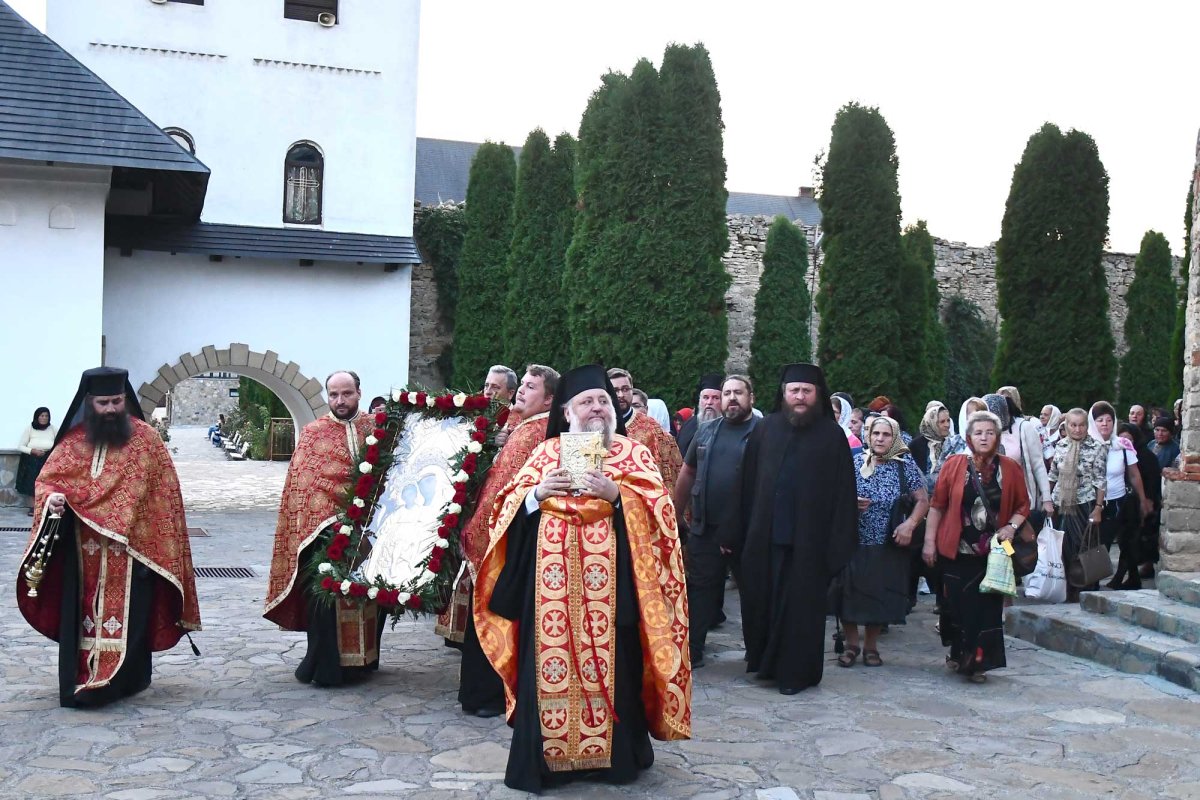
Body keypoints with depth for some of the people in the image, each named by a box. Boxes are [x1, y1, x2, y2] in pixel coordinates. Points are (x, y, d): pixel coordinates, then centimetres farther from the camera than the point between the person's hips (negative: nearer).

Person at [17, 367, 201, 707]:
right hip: (83, 554, 3)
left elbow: (164, 494, 0)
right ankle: (79, 682, 16)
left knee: (127, 617, 0)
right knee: (81, 616, 6)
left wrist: (163, 547, -4)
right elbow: (45, 479, 8)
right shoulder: (73, 440, 6)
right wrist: (51, 497, -16)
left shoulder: (146, 438, -1)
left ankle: (121, 681, 11)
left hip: (131, 549, -2)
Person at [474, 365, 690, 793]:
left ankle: (613, 752, 14)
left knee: (609, 661, 0)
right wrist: (538, 493, -10)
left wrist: (616, 494, -17)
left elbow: (657, 507, -3)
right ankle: (547, 753, 10)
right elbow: (512, 505, 9)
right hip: (552, 577, 2)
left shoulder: (634, 453, 9)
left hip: (609, 578, -1)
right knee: (550, 658, 1)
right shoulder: (546, 451, 14)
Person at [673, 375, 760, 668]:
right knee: (701, 588, 8)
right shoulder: (706, 431, 8)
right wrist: (676, 516, 12)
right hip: (705, 528, 3)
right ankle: (692, 650, 15)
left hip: (748, 531, -3)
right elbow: (687, 473, 14)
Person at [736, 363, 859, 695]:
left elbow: (843, 492, -4)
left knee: (801, 605, 5)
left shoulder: (832, 436, -1)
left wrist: (838, 541, -10)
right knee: (763, 601, 10)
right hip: (765, 536, 3)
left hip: (808, 539, -2)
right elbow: (748, 482, 5)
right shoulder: (766, 429, 5)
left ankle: (795, 671, 18)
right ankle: (765, 660, 28)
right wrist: (744, 532, 0)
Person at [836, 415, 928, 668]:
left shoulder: (905, 464, -1)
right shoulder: (855, 462, 3)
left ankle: (871, 645, 24)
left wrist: (910, 524, -18)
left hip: (887, 546, -1)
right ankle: (852, 642, 18)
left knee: (879, 598, 6)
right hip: (852, 543, 1)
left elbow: (923, 500, -2)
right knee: (849, 595, -1)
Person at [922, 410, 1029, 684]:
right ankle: (960, 654, 26)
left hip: (992, 553, 1)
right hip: (956, 550, -1)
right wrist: (929, 541, -2)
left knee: (986, 607, 2)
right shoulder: (954, 465, -3)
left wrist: (1011, 526, -9)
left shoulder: (1010, 469, 0)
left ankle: (976, 661, 15)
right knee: (957, 604, 5)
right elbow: (937, 505, 0)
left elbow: (1023, 506, 9)